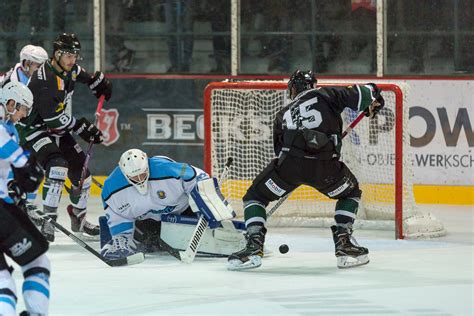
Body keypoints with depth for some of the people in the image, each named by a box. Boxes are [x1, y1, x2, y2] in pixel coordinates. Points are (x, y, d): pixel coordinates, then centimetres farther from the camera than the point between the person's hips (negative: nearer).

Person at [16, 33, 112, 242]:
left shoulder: (69, 68, -2)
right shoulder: (44, 80, -30)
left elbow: (80, 74, 26)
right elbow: (53, 118, -29)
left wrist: (99, 82, 32)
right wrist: (81, 128, -24)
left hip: (55, 129, 9)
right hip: (33, 129, -9)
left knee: (80, 167, 9)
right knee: (57, 166, -30)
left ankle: (78, 217, 29)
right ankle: (47, 221, -31)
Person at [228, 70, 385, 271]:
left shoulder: (283, 115, 30)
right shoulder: (325, 95, 20)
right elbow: (356, 95, 8)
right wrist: (373, 100, 29)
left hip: (289, 163, 1)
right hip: (325, 167, -1)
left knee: (255, 196, 22)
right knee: (350, 192, 29)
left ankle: (254, 247, 4)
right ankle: (344, 245, 19)